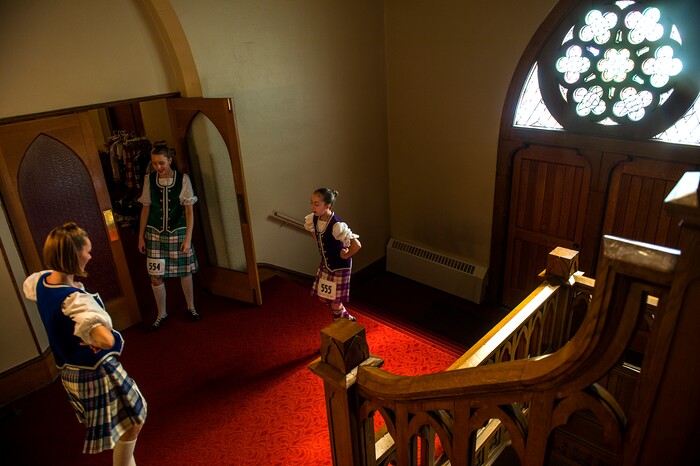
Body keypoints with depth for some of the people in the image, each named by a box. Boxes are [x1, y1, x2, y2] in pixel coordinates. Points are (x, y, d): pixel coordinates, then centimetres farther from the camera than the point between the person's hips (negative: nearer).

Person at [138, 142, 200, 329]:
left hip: (178, 233, -1)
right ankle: (161, 314, 24)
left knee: (185, 273, 11)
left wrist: (188, 238, -11)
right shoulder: (149, 180, -2)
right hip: (155, 234, 2)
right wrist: (141, 236, 5)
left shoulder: (183, 179, -8)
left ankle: (191, 307, 34)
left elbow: (189, 210, -6)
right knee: (155, 277, 3)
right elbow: (145, 208, 5)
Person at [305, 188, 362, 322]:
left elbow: (357, 245, -37)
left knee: (335, 303, 5)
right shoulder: (313, 219, -9)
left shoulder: (337, 226, -33)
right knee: (323, 297, 19)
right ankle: (347, 318, 42)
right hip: (325, 264, 8)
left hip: (339, 267, -8)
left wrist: (346, 256, -21)